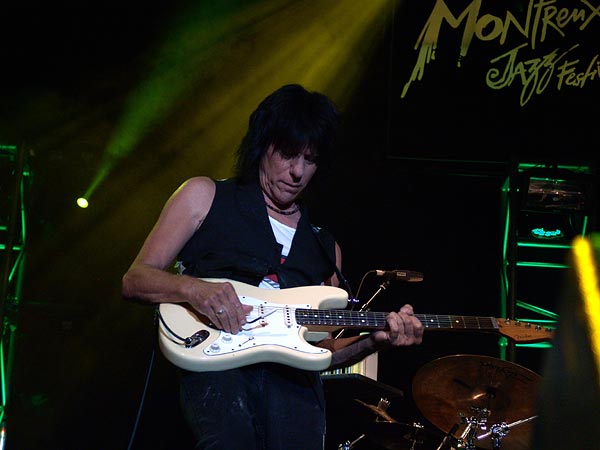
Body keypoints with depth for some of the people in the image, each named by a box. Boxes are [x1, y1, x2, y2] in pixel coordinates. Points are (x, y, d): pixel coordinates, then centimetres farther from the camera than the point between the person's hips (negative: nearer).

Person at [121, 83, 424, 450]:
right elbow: (135, 280, 9)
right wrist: (192, 287, -11)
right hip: (216, 359, -4)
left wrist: (375, 342, 5)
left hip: (293, 376, 4)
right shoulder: (205, 196, 15)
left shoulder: (324, 247, 26)